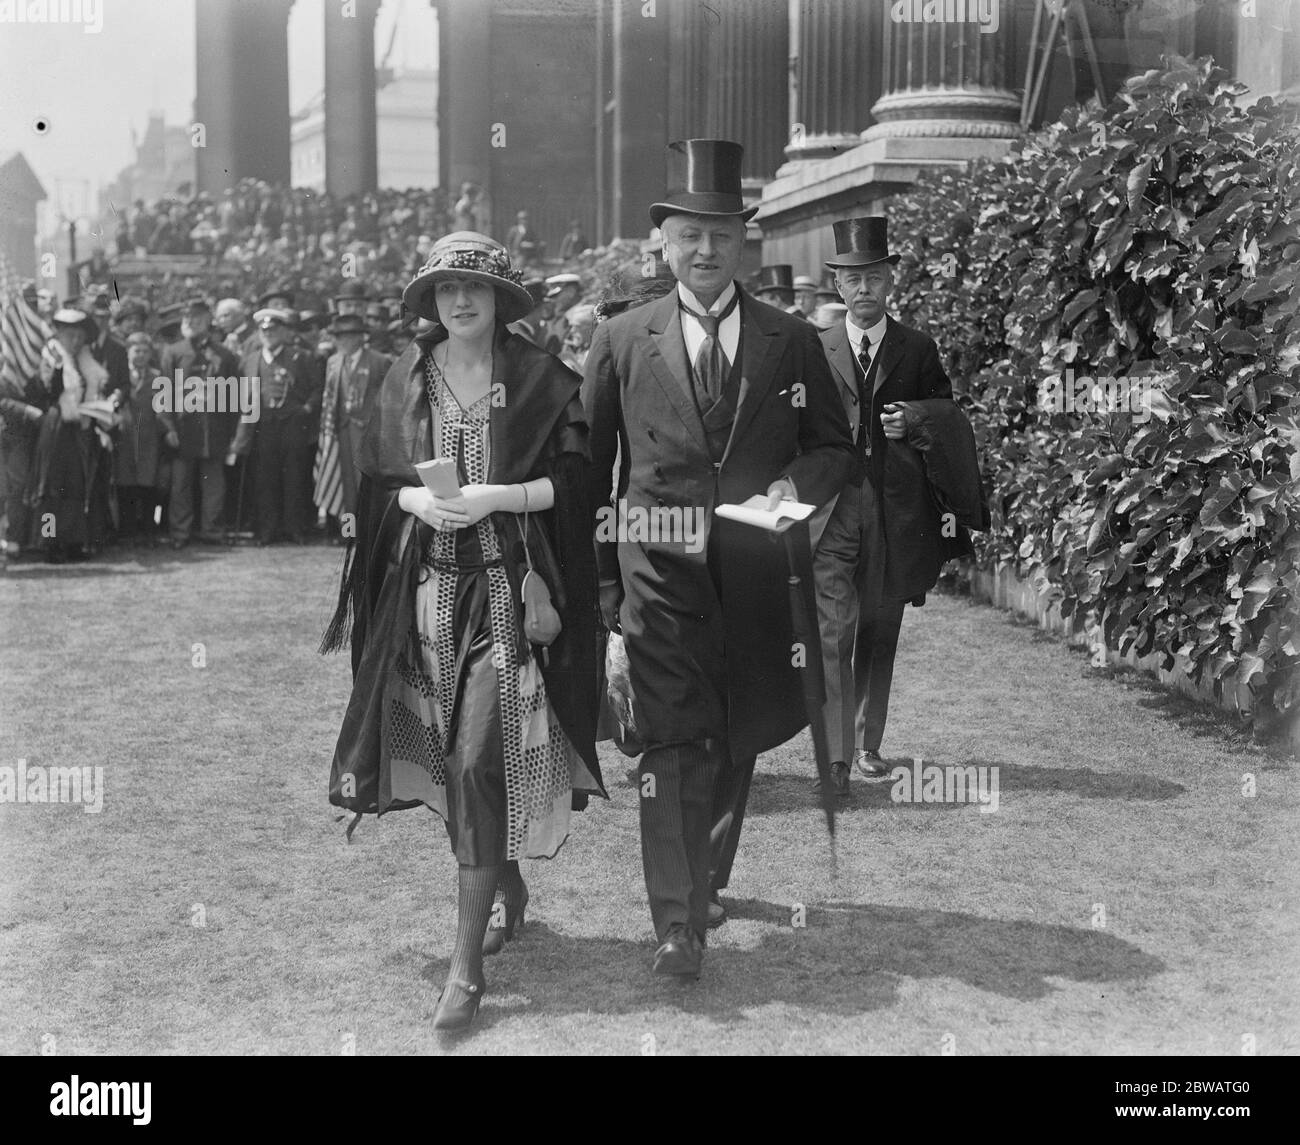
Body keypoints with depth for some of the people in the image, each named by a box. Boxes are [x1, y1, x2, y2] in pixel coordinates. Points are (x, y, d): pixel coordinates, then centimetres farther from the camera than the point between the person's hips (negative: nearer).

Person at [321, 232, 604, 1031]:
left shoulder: (541, 380, -2)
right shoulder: (405, 382, 8)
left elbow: (576, 480, -4)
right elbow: (376, 482, 11)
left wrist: (497, 497, -17)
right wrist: (416, 499, -9)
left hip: (507, 591, -4)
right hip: (427, 591, 4)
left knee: (480, 764, -11)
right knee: (452, 759, 9)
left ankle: (468, 963, -5)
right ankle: (510, 889, 36)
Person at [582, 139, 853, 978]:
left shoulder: (792, 343, 5)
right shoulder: (621, 342, 3)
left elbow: (837, 448, 11)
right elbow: (590, 466, 7)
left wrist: (797, 483, -11)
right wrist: (601, 580, 3)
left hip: (756, 576, 2)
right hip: (661, 571, -2)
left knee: (739, 741, 13)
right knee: (675, 744, -9)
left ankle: (708, 883, 34)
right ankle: (678, 922, -7)